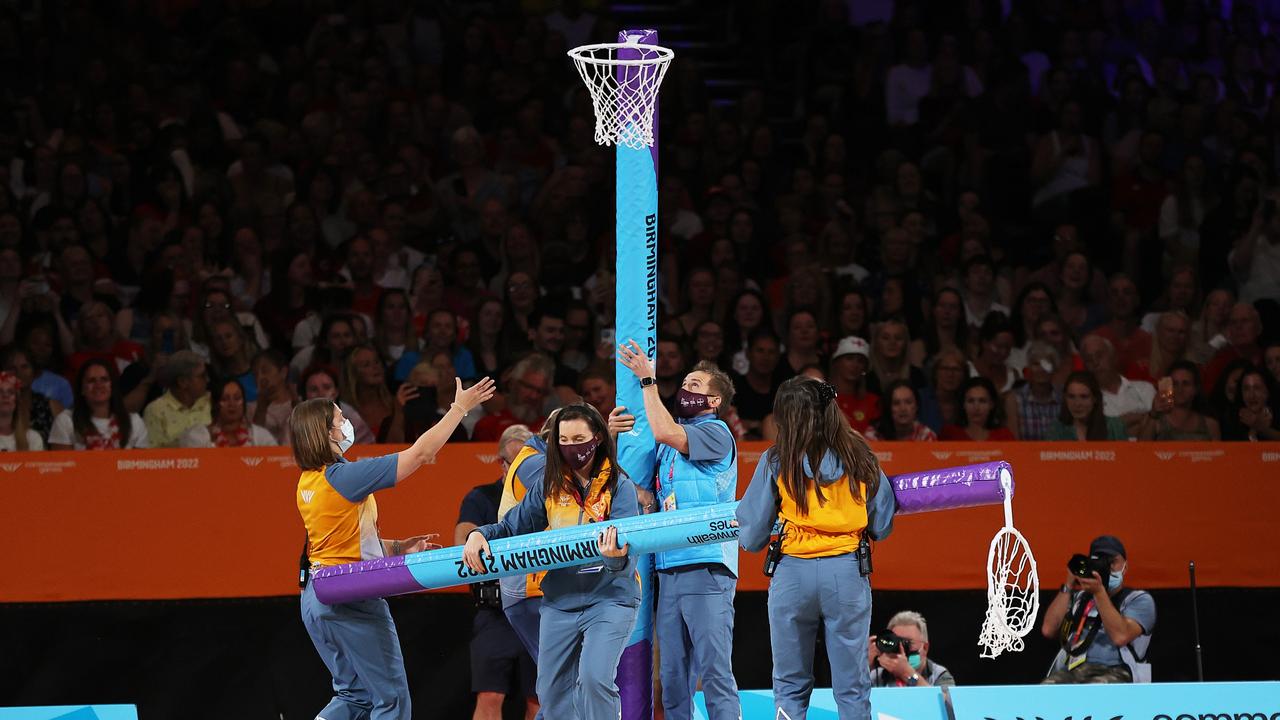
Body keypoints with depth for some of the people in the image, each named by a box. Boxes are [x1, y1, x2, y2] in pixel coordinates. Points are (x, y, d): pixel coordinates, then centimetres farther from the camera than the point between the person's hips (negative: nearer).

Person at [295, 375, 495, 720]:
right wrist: (460, 408, -7)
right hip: (351, 597, -8)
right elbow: (421, 453, -16)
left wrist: (397, 548, 13)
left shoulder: (308, 481, 8)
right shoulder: (345, 476, -18)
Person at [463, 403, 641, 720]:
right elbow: (512, 527, 9)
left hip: (609, 599, -5)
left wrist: (616, 557, -40)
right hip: (560, 602, 5)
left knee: (595, 678, -23)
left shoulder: (619, 486, -7)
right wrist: (480, 534, -10)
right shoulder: (550, 487, 5)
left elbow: (626, 546, -18)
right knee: (552, 693, 8)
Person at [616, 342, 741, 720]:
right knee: (672, 675, 5)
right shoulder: (672, 442, 21)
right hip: (669, 568, 7)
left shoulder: (716, 433, -1)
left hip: (707, 567, -7)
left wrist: (647, 380, -5)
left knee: (714, 670, -11)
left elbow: (664, 431, -16)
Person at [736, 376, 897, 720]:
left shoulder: (776, 461, -3)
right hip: (847, 575, 1)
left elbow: (751, 535, -1)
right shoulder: (860, 459, 1)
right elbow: (882, 527, 7)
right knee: (852, 685, 6)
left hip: (792, 574, -1)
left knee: (790, 685, 9)